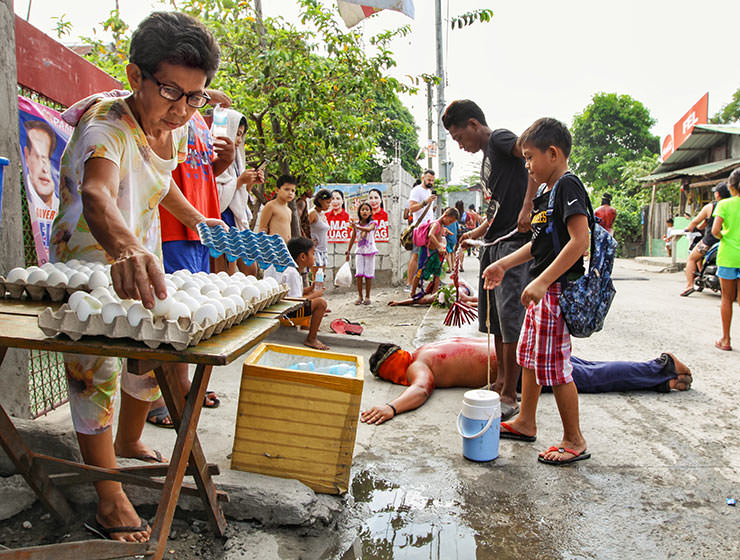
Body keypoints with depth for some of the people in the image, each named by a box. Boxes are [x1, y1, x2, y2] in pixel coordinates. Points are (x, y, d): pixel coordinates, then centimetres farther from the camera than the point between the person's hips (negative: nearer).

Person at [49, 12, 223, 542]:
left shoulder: (174, 128, -6)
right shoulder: (105, 126, -31)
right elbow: (96, 195, -53)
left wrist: (197, 218, 14)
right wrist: (124, 247, -72)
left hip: (141, 254, 8)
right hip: (91, 258, -7)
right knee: (95, 365, -8)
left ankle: (129, 440, 40)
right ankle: (109, 498, 2)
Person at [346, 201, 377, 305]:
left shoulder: (372, 223, -5)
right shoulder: (356, 223, 5)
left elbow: (368, 229, -29)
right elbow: (353, 238, 12)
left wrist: (356, 226, -45)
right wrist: (348, 252, 12)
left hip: (369, 251, -2)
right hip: (359, 251, 2)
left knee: (368, 275, 0)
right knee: (359, 274, -5)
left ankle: (367, 297, 9)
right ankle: (359, 296, 4)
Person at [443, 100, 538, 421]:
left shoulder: (499, 138, -4)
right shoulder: (486, 157, 22)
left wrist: (527, 207, -27)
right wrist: (477, 233, 27)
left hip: (514, 240, -10)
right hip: (493, 242, 10)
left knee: (509, 313, -9)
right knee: (493, 316, 12)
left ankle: (509, 395, -3)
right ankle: (502, 380, 23)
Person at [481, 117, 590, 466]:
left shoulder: (568, 186, -14)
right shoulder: (546, 190, 15)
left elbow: (580, 240, -25)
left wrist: (542, 281, -28)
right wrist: (504, 264, 17)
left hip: (558, 290, -10)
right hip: (541, 290, 10)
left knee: (555, 365, -3)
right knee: (529, 355, 19)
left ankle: (574, 442, 12)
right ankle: (525, 421, 34)